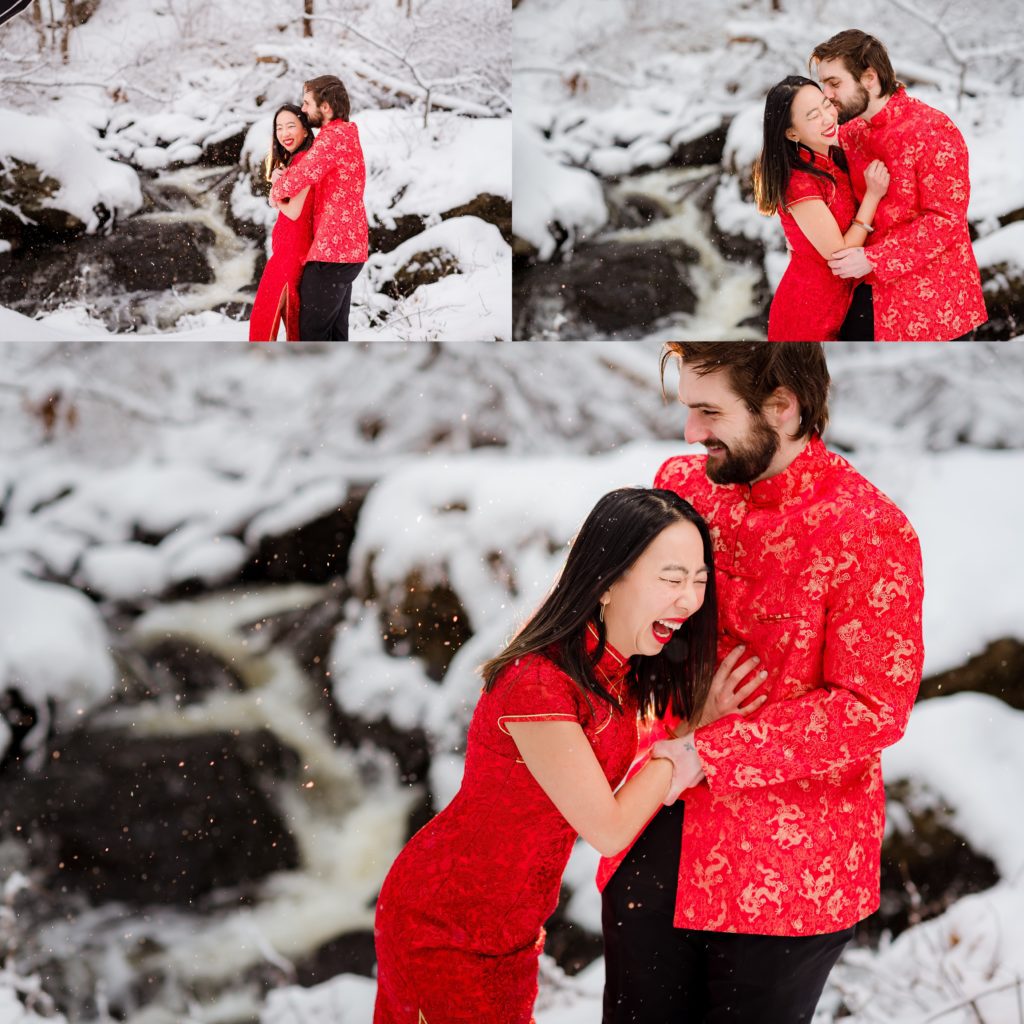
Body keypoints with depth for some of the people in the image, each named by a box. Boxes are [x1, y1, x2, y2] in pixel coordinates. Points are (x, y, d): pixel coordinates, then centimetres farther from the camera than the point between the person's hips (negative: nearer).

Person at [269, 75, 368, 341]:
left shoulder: (334, 135, -15)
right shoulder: (346, 135, 18)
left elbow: (303, 175, -26)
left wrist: (277, 191, -5)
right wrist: (284, 177, 5)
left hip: (331, 251, -10)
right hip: (349, 249, 10)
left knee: (311, 332, -6)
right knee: (335, 332, 14)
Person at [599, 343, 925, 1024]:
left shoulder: (870, 531, -16)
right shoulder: (682, 484, 3)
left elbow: (874, 707, -17)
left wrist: (711, 753, -19)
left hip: (786, 867, -5)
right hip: (657, 835, 6)